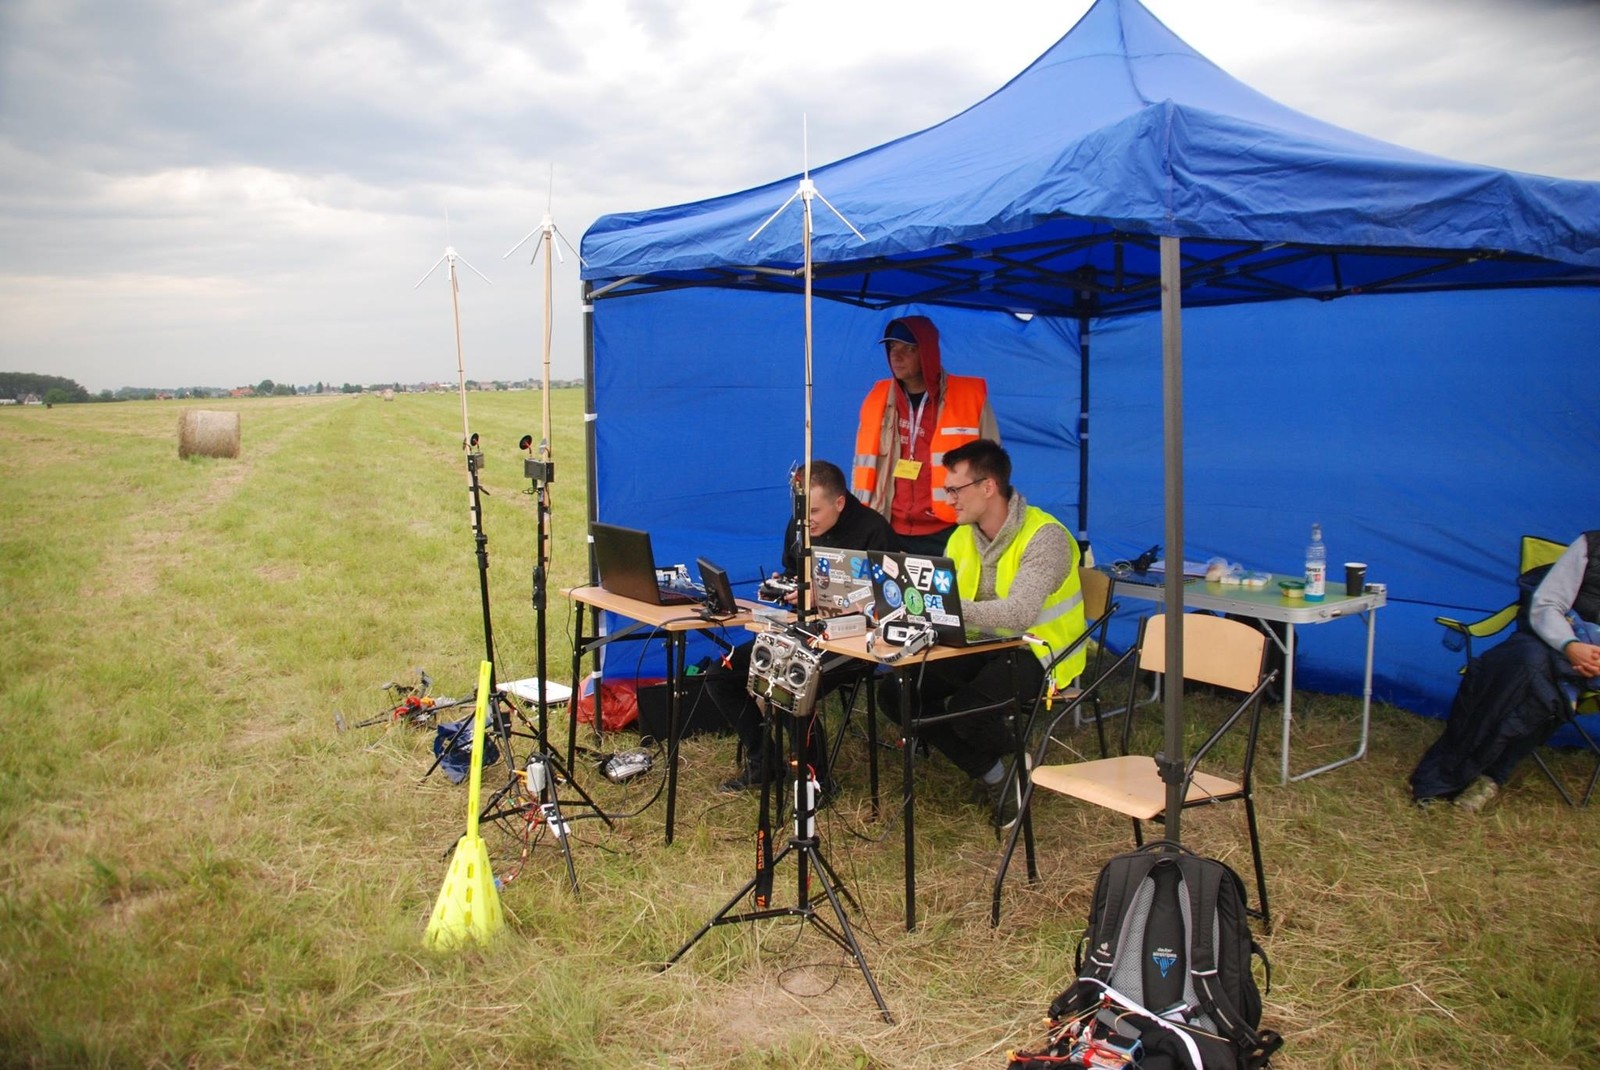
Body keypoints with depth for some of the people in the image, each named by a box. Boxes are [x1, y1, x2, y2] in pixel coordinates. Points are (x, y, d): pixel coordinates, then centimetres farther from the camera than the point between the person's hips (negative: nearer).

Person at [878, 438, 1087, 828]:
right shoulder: (963, 536, 6)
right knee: (895, 692, -8)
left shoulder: (1044, 536, -19)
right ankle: (995, 774, 3)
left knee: (966, 708, -32)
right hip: (984, 648, 8)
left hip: (1037, 652, -8)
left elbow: (1019, 614, -33)